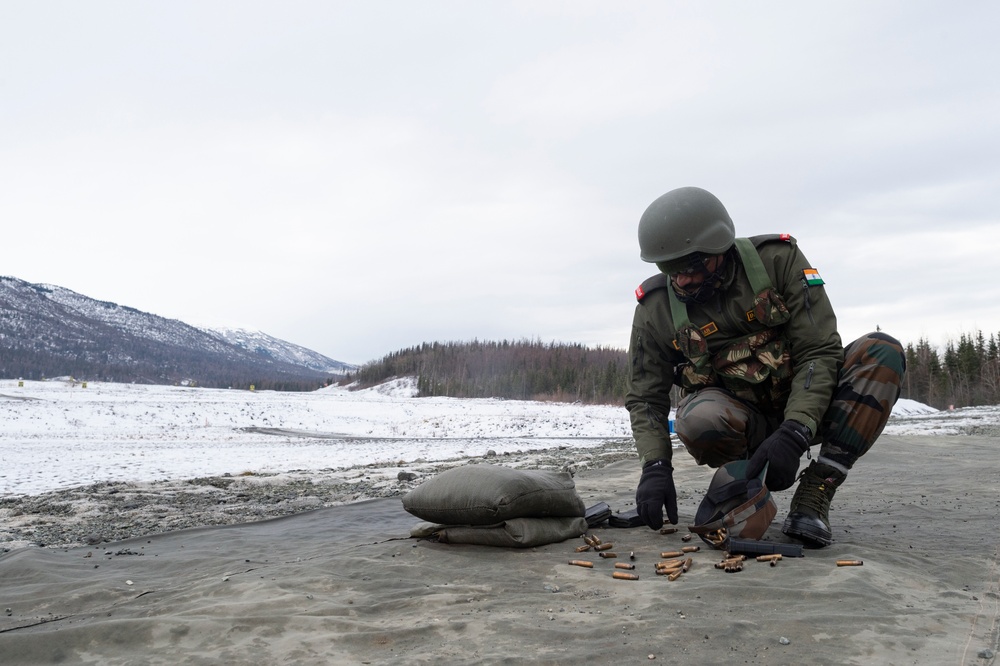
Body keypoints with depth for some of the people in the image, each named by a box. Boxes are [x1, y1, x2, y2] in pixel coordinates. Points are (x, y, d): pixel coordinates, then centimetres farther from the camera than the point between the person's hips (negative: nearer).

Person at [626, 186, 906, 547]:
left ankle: (814, 495, -22)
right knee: (699, 420, -37)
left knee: (882, 351, -24)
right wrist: (655, 466, -20)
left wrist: (793, 434, -28)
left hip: (803, 409, 1)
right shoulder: (657, 308, -9)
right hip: (735, 414, -1)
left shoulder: (778, 260, -12)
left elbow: (820, 352, -15)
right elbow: (645, 396, -3)